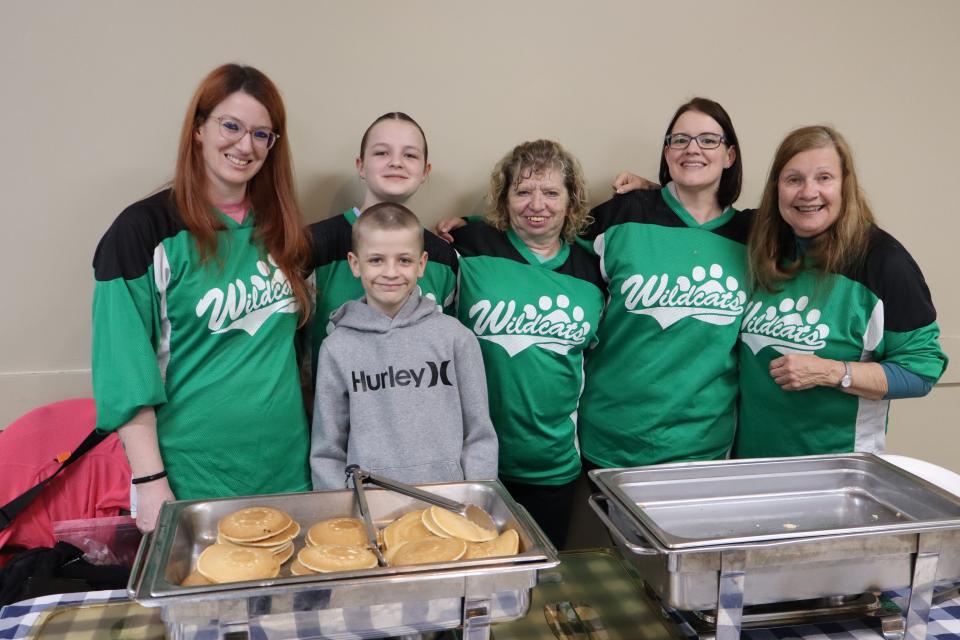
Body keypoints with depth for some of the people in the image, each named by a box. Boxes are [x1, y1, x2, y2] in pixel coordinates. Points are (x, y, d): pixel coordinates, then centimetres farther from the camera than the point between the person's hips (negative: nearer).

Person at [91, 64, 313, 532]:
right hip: (192, 478, -5)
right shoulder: (144, 231, -10)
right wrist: (151, 484, -14)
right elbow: (125, 374, -12)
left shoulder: (276, 229, 6)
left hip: (287, 466, 5)